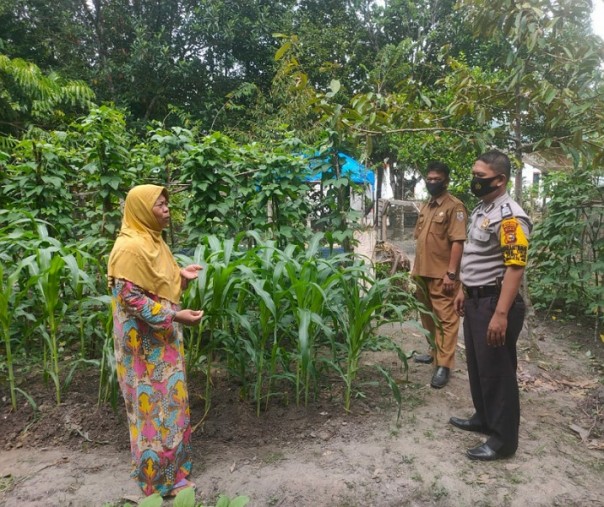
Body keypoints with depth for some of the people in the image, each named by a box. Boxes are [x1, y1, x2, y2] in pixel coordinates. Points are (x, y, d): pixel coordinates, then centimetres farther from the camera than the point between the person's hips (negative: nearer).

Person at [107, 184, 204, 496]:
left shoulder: (153, 241, 10)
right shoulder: (130, 247, -19)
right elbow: (130, 297, -23)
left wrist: (181, 275, 4)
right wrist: (175, 316, -25)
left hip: (163, 337, 9)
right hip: (144, 340, -9)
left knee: (168, 402, 17)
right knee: (153, 404, 3)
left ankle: (170, 472, 33)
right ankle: (157, 481, 21)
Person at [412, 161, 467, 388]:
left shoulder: (454, 206, -9)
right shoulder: (425, 207, 15)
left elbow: (457, 242, -15)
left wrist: (451, 273, -20)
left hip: (442, 275, -8)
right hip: (423, 272, 8)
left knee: (445, 319, -3)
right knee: (428, 316, 18)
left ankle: (443, 365, 1)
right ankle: (434, 351, 34)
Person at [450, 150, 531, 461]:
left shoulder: (509, 216, -19)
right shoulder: (480, 210, 12)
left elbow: (515, 268, -24)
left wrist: (501, 314, -28)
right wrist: (464, 291, 21)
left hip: (495, 302, -9)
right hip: (476, 300, 9)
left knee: (497, 371, 2)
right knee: (477, 365, 19)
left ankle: (503, 439, 16)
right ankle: (483, 418, 36)